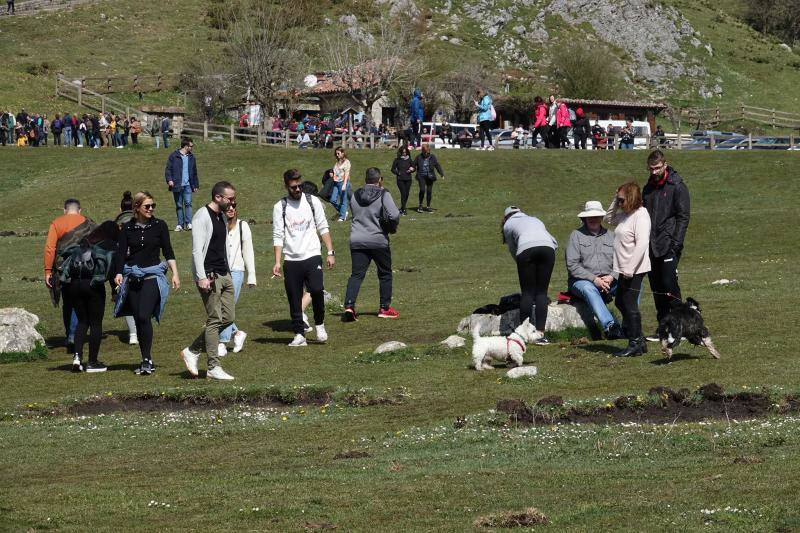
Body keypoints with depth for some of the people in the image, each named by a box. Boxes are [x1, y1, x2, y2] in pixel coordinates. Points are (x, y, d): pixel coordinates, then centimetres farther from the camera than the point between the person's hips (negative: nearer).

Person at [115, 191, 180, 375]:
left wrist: (175, 273, -5)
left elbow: (168, 252, 4)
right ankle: (146, 360, 13)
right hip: (132, 277, 3)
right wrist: (119, 274, -12)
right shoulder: (127, 228, 5)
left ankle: (147, 360, -14)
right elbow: (122, 253, 2)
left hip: (153, 277, -3)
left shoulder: (159, 225, 3)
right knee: (138, 319, 5)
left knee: (144, 316, -18)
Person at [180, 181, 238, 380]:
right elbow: (197, 250, -17)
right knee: (215, 320, -8)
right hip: (209, 276, -9)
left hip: (224, 276, 9)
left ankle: (192, 351, 17)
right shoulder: (202, 217, -12)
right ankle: (213, 368, -4)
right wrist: (202, 278, -22)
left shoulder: (223, 217, 16)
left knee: (228, 317, 6)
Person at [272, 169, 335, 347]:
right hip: (291, 260, 1)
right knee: (294, 299, 1)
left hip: (312, 256, -1)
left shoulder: (312, 201, 5)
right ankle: (299, 334, 9)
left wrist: (330, 252, 2)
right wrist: (277, 262, -6)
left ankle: (319, 324, 5)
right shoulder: (280, 207, 3)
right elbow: (278, 236, 1)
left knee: (316, 290, -18)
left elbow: (323, 228, 8)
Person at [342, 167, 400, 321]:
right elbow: (394, 215, -18)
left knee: (356, 275, 2)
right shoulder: (383, 195, -8)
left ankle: (349, 305, -17)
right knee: (385, 274, 14)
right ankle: (385, 308, 18)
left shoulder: (355, 196, 8)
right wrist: (392, 227, 3)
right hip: (378, 241, -3)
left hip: (357, 241, 3)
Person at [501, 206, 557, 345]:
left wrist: (521, 264, 40)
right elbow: (553, 240, 30)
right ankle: (540, 333, -1)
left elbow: (513, 250, 27)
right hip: (548, 248, 3)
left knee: (527, 292, 3)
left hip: (526, 249, -3)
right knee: (542, 292, 6)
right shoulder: (535, 220, 37)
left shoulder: (508, 225, 27)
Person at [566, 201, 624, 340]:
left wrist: (611, 277, -12)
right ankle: (610, 326, -53)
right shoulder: (576, 236, 5)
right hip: (581, 281, -3)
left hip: (608, 281, 3)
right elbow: (572, 265, -6)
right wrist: (594, 279, -15)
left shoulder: (611, 236, 17)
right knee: (589, 289, -38)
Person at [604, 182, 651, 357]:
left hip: (634, 270, -10)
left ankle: (635, 344, 4)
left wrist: (630, 269, -25)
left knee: (630, 305, -5)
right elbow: (608, 218, 28)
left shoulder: (640, 215, -17)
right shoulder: (625, 215, 12)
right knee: (620, 303, 16)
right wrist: (615, 201, 11)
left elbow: (642, 243, -24)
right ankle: (638, 341, 22)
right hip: (624, 269, 10)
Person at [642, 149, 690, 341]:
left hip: (668, 246, -7)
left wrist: (676, 243, -17)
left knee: (669, 284, -14)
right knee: (657, 288, 7)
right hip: (652, 246, 7)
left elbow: (683, 217, -9)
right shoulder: (649, 187, 16)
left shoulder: (677, 186, -5)